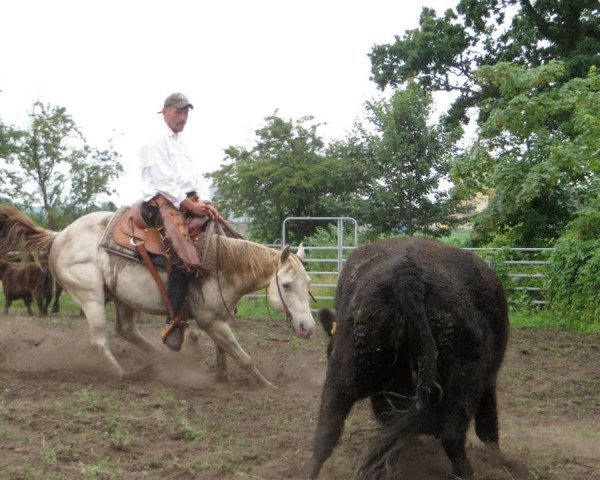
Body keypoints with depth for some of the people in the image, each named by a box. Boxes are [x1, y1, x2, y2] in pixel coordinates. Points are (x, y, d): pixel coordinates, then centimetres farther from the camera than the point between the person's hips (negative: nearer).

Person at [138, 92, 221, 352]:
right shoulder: (155, 142, 1)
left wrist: (204, 203, 2)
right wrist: (189, 204, -16)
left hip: (189, 203, 9)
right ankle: (174, 322, -31)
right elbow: (163, 181, -10)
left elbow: (194, 180, 20)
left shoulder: (181, 145, 26)